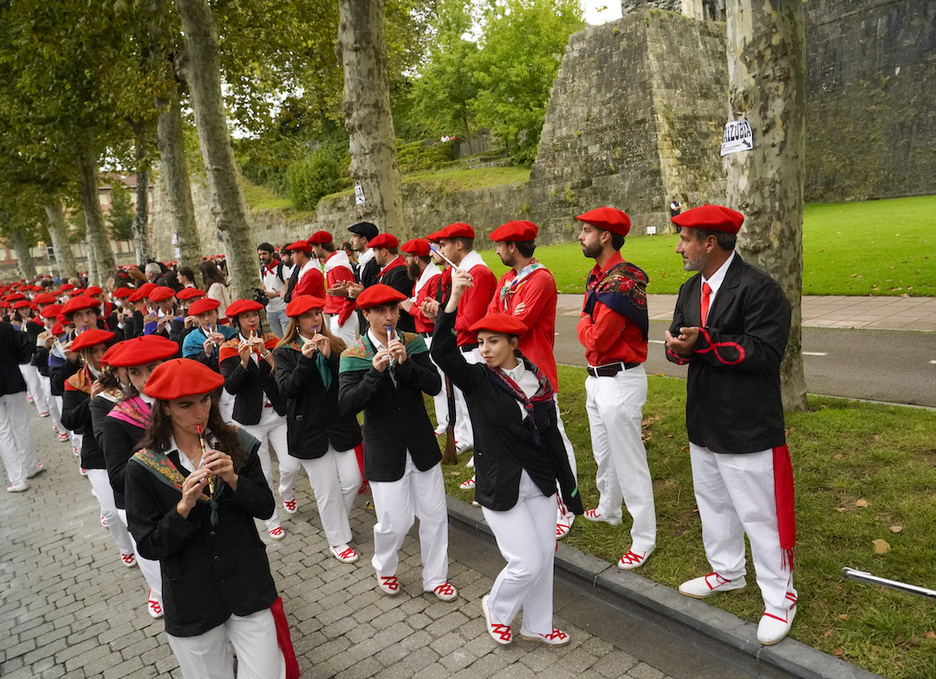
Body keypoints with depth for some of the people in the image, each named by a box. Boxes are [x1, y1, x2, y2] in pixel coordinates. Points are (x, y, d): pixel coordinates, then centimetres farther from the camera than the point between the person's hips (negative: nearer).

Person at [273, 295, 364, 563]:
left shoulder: (336, 344, 6)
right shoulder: (285, 352, -2)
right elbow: (287, 389, -14)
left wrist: (330, 356, -17)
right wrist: (306, 358, -23)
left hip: (340, 424, 3)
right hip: (309, 428, -3)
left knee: (352, 481, 4)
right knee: (327, 488, 5)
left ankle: (335, 522, 33)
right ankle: (338, 540, 23)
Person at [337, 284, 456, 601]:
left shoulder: (413, 343, -2)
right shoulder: (354, 355, -10)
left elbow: (435, 385, -11)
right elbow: (347, 404, -20)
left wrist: (406, 363, -26)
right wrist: (375, 371, -31)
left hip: (421, 444, 3)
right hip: (384, 450, -3)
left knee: (435, 515, 11)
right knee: (395, 522, 5)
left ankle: (435, 577, 33)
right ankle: (385, 568, 37)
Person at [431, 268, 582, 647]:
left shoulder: (538, 381, -1)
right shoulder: (476, 381, -9)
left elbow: (552, 437, 4)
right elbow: (442, 351, -28)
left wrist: (569, 488, 8)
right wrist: (454, 300, -38)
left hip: (540, 483, 4)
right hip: (500, 488, -4)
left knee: (545, 557, 14)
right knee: (528, 563, -3)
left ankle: (537, 626, 38)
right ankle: (496, 608, 29)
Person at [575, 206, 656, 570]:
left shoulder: (623, 281, -22)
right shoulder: (595, 277, 10)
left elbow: (597, 339, -23)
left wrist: (585, 326, -5)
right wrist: (589, 328, -4)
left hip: (620, 380, -10)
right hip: (596, 378, 10)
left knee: (629, 461, -1)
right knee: (603, 453, 24)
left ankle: (644, 538, 11)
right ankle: (608, 510, 43)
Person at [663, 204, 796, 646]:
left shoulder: (759, 290, -18)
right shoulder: (690, 290, 9)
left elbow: (765, 352, -24)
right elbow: (679, 341, 11)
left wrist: (704, 342, -26)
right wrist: (678, 348, -13)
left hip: (748, 427, -8)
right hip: (704, 423, 8)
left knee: (760, 512, 4)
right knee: (712, 502, 23)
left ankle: (779, 597, 25)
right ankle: (727, 571, 44)